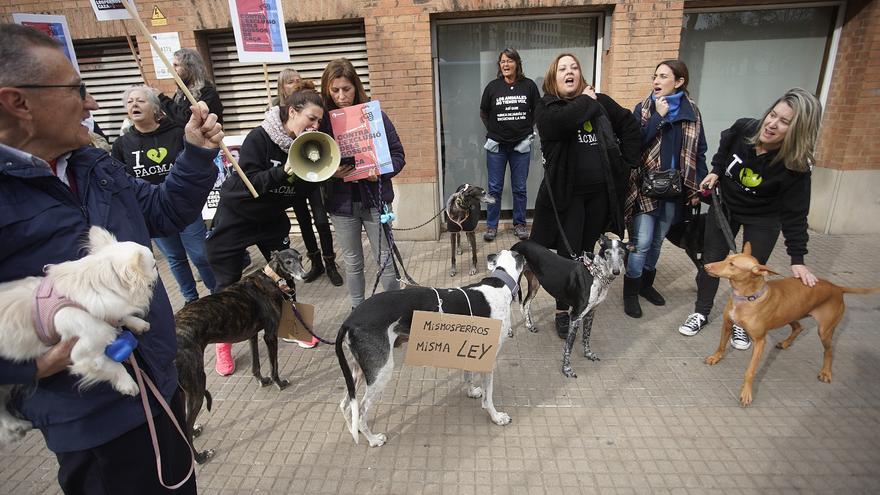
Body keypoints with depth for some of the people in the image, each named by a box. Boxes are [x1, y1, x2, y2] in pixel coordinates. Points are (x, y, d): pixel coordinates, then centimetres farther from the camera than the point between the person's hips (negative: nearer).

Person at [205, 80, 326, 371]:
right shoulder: (259, 137, -22)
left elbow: (304, 191, -8)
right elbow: (248, 183, -28)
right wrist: (282, 174, -40)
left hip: (273, 217, 5)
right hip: (236, 217, -4)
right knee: (228, 283, 3)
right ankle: (223, 345, 21)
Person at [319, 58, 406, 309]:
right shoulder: (323, 120, -2)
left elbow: (398, 155, -2)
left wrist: (380, 171, -19)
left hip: (374, 199, -2)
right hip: (341, 203, 2)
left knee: (385, 259, 7)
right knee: (352, 263, 15)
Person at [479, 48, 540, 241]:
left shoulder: (529, 85, -1)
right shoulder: (492, 86, -1)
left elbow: (537, 111, 10)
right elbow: (483, 113, 10)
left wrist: (527, 130, 5)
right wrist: (493, 131, 5)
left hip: (521, 144, 0)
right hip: (496, 145, 0)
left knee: (520, 188, 8)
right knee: (494, 188, 5)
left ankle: (519, 224, 22)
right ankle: (491, 225, 17)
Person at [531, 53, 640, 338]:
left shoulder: (600, 101, 9)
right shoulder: (547, 108, -2)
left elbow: (630, 125, 17)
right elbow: (564, 121, -25)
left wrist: (627, 161, 7)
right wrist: (586, 101, -8)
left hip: (601, 192, 4)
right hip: (567, 193, -3)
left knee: (587, 252, 13)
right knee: (568, 254, -3)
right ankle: (562, 312, 10)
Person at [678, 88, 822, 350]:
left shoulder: (795, 166, -28)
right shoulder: (743, 129, -23)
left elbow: (794, 214, -21)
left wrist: (798, 259, -22)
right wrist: (716, 171, -5)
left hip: (762, 220, -2)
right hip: (725, 206, 3)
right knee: (711, 261, 7)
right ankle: (701, 313, 24)